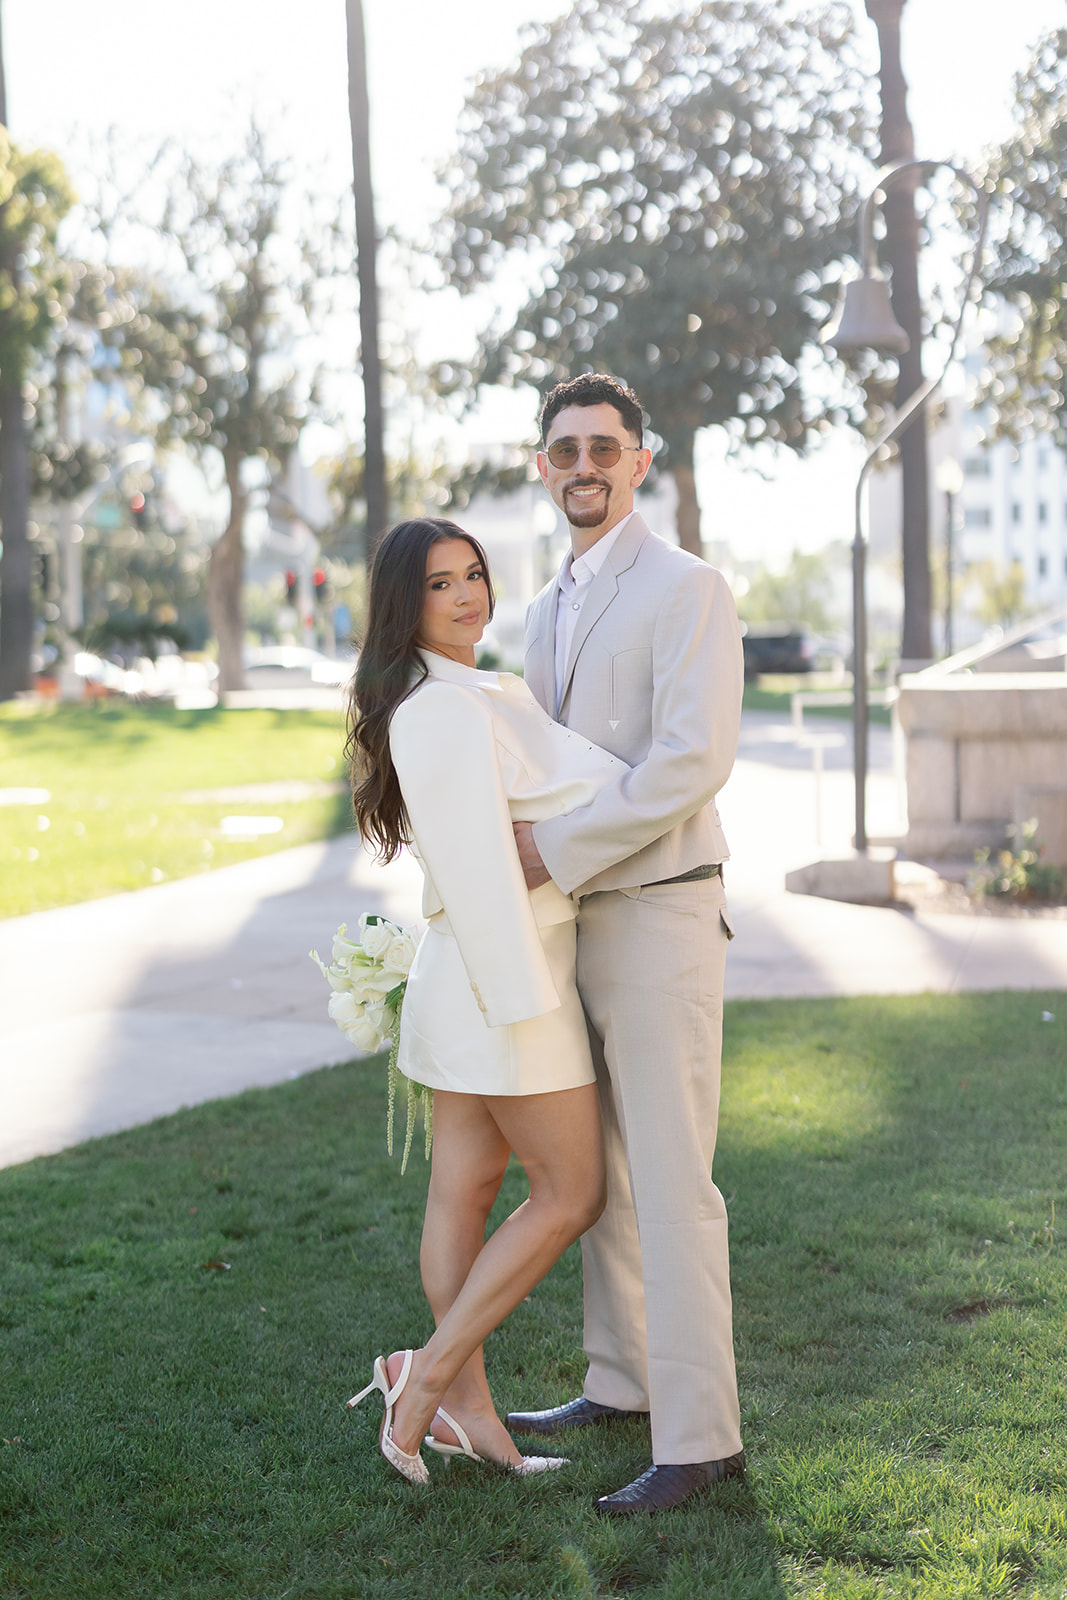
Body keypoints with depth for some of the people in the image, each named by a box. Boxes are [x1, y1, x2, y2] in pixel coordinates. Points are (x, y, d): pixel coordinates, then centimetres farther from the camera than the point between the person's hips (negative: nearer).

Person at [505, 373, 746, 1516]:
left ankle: (699, 1436, -1)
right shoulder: (548, 613, 16)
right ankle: (622, 1382, 30)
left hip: (660, 916, -9)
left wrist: (556, 852, -21)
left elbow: (691, 760, -23)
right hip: (576, 920, 9)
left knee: (669, 1183, -7)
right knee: (599, 1173, 16)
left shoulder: (686, 589, -11)